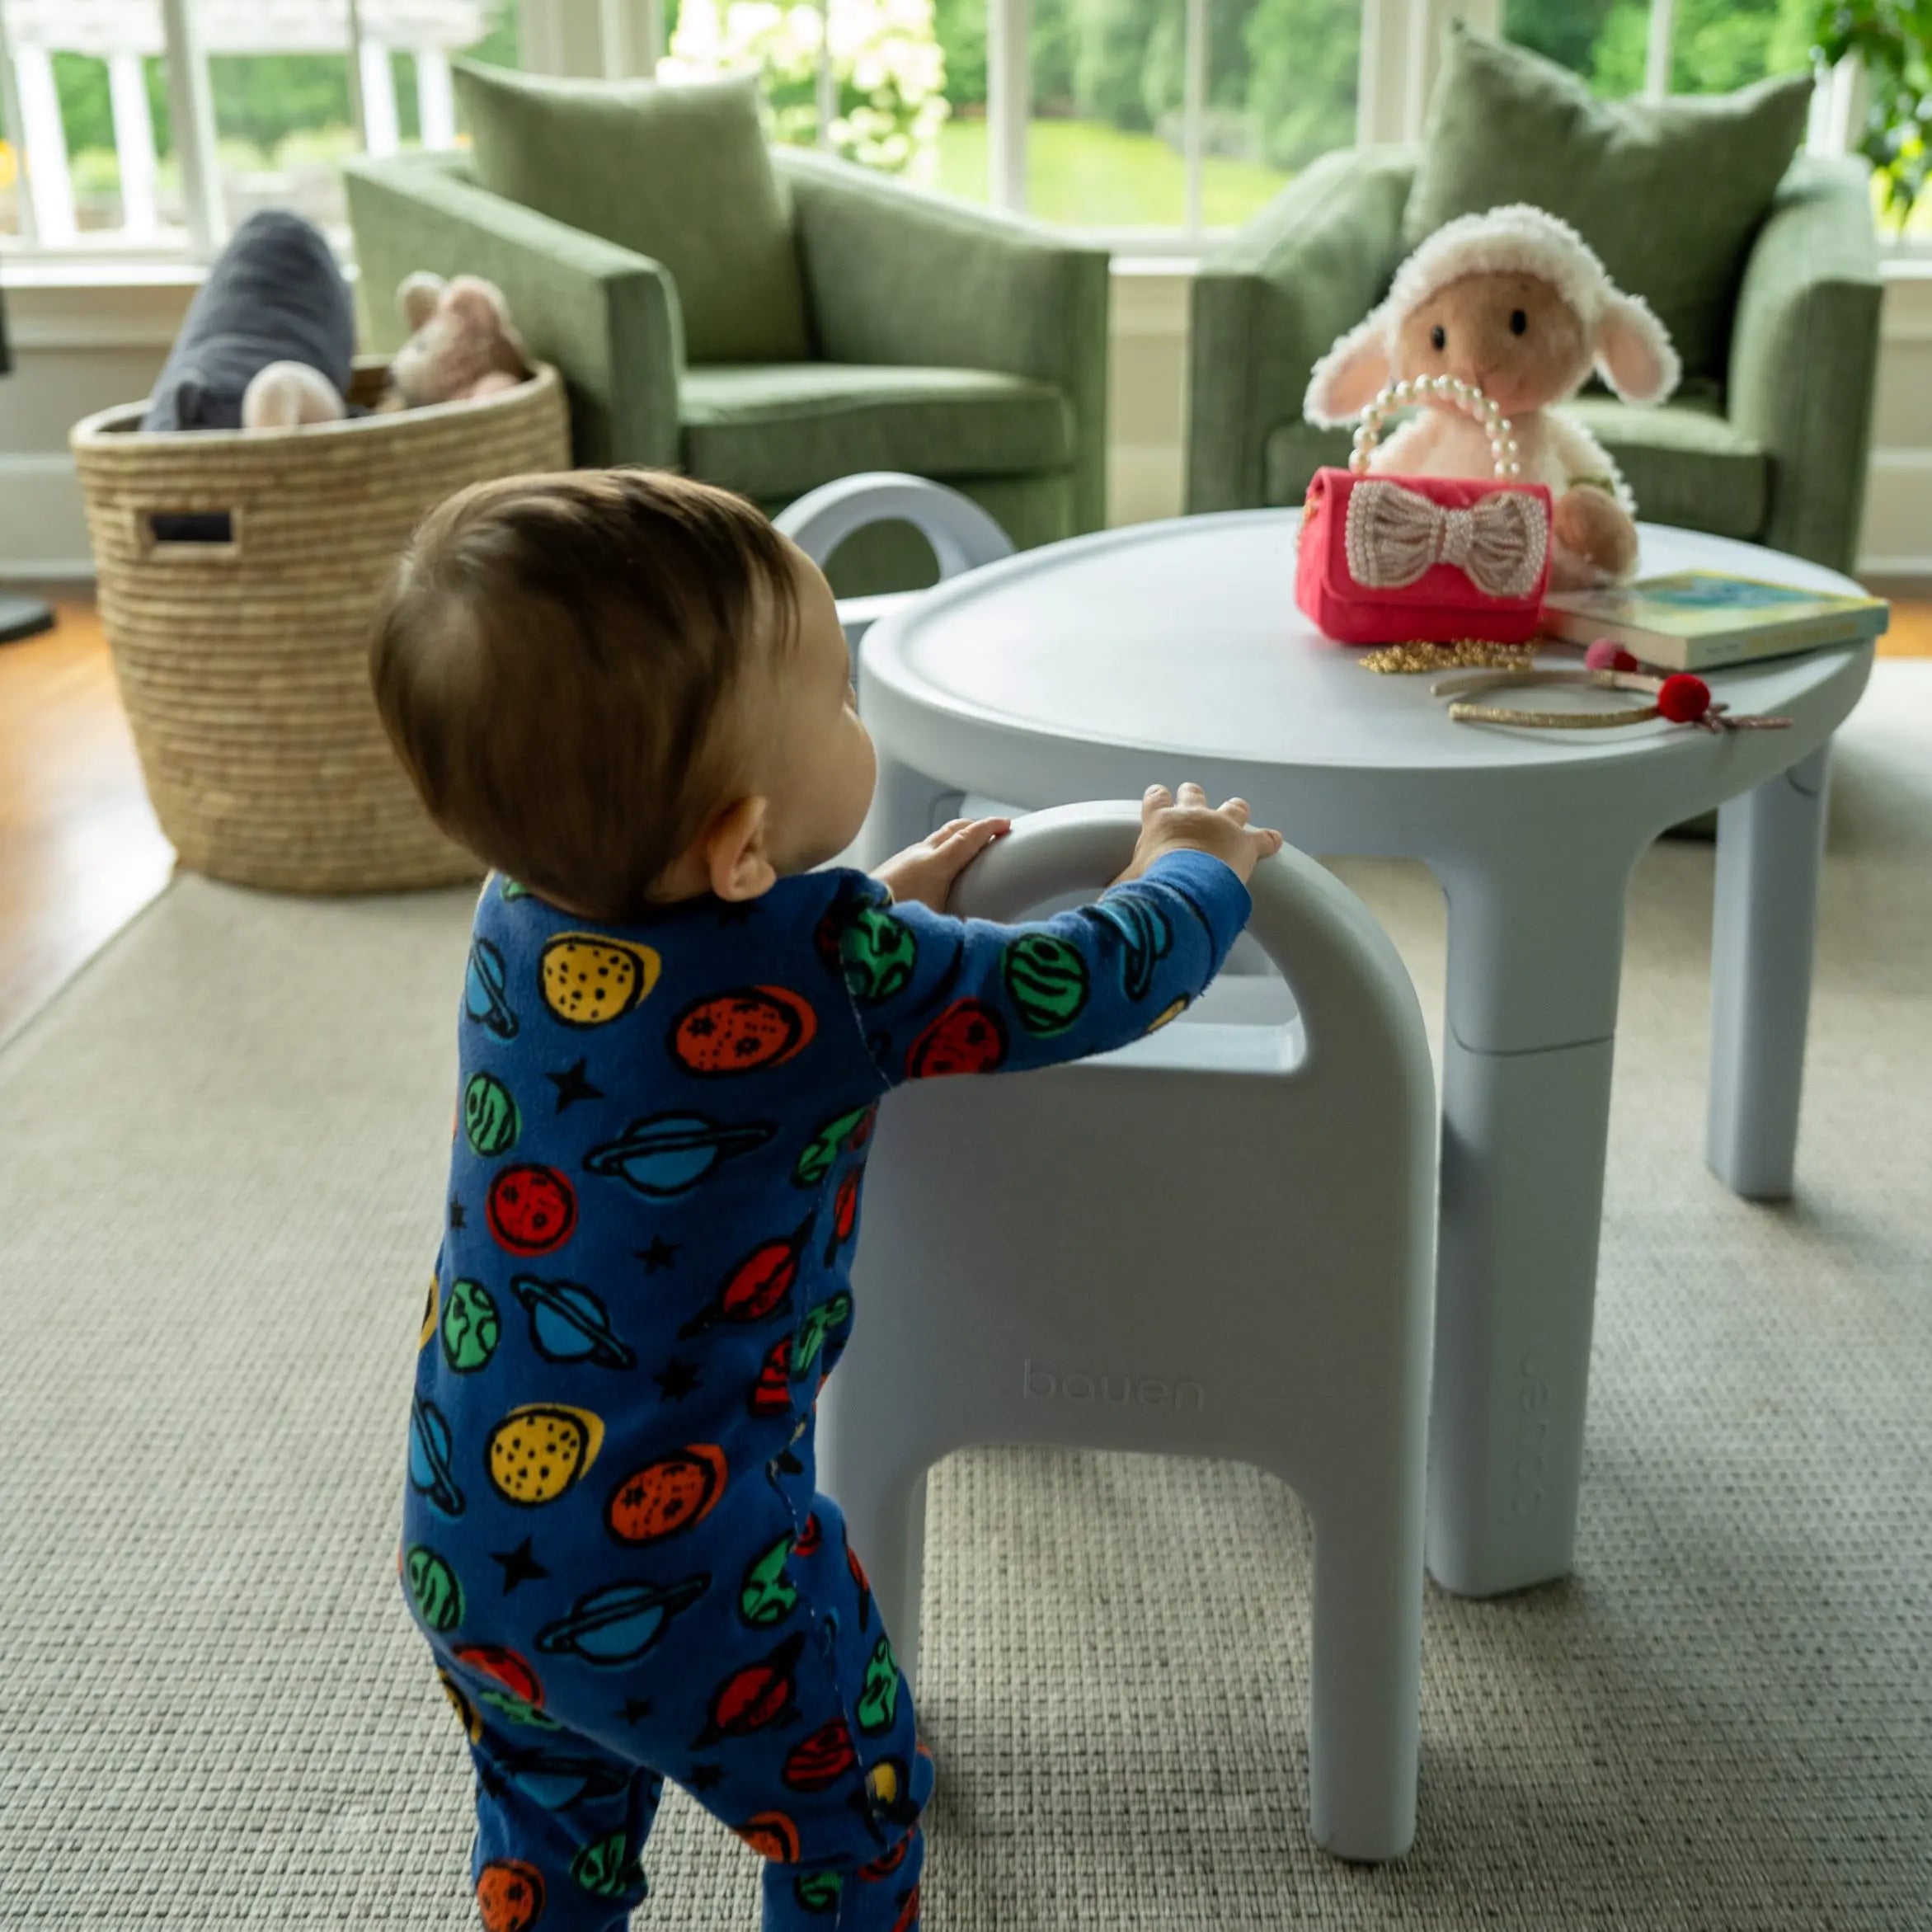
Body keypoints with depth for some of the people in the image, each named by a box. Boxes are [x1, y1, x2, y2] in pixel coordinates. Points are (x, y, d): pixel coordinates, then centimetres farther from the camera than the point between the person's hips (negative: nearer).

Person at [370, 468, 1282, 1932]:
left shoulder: (518, 917, -6)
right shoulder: (835, 974, -26)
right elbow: (1105, 982, -13)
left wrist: (881, 907, 19)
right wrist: (1196, 867, 7)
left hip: (462, 1543, 6)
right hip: (682, 1567, -6)